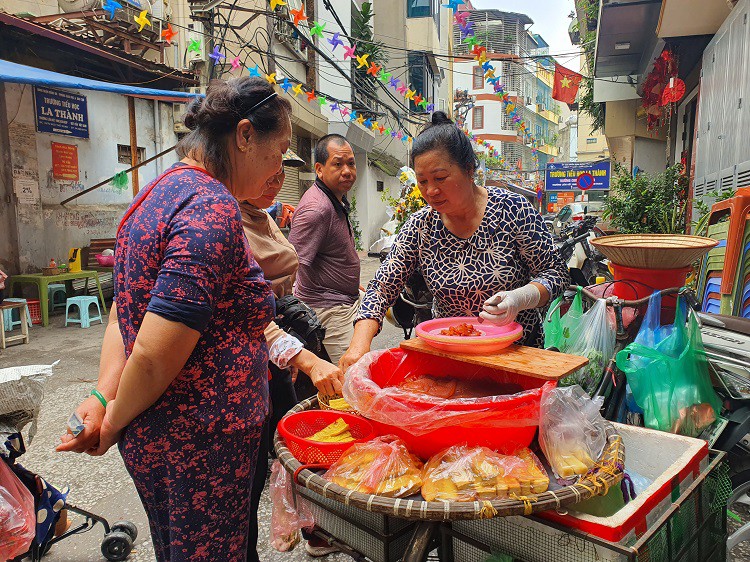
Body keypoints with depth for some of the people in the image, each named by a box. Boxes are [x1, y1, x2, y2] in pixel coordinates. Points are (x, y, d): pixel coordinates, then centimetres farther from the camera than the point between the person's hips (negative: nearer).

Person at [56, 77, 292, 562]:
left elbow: (126, 310, 9)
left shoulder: (161, 192, 9)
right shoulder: (214, 207, -23)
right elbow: (155, 354, -26)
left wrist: (104, 397, 0)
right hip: (199, 445, -9)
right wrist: (113, 422, -9)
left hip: (159, 436, 9)